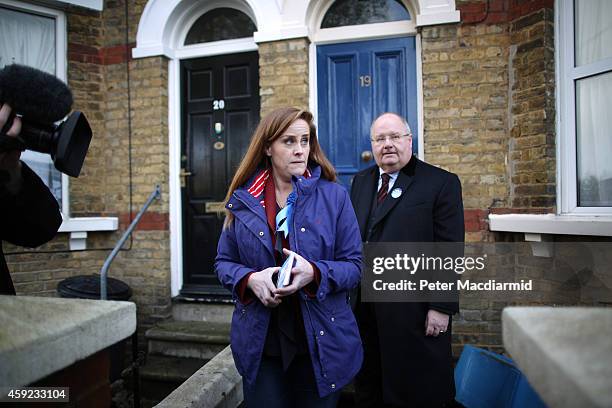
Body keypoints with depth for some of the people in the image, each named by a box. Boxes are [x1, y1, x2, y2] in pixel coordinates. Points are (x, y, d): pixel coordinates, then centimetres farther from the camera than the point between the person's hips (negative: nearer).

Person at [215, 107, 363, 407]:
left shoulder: (334, 196, -5)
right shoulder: (243, 200, 0)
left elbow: (353, 265, -4)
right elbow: (224, 262, 6)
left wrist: (314, 273, -24)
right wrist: (250, 279, -16)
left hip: (321, 341, 0)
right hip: (260, 342, 1)